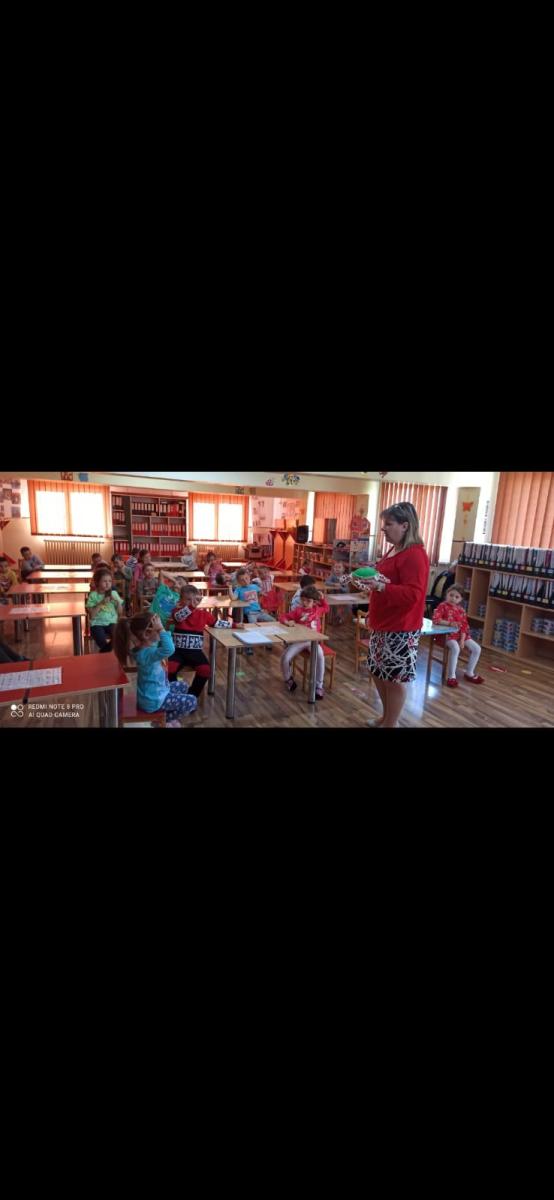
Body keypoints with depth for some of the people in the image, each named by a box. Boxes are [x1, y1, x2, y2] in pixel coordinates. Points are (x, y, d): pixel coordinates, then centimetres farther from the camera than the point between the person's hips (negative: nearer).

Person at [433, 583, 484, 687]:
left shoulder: (461, 610, 9)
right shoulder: (443, 606, -7)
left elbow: (464, 626, 4)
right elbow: (435, 619, -20)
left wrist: (462, 640, -9)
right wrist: (449, 623, -28)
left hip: (460, 634, 6)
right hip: (447, 634, -6)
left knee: (477, 648, -5)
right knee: (455, 648, -34)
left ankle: (469, 673, 14)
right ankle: (451, 676, -21)